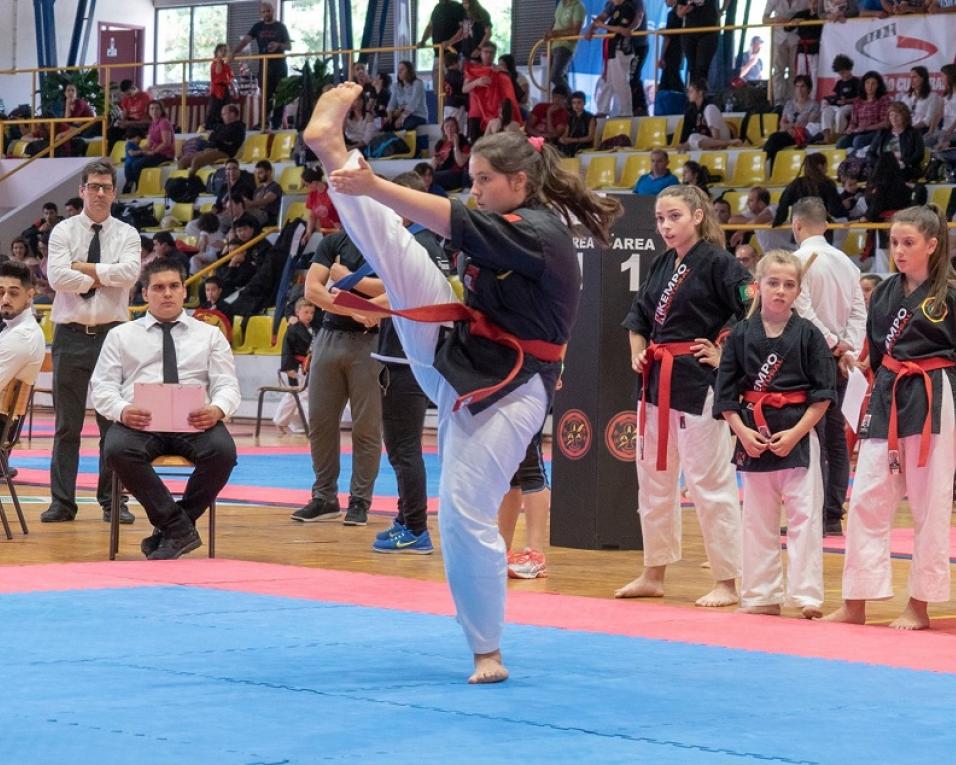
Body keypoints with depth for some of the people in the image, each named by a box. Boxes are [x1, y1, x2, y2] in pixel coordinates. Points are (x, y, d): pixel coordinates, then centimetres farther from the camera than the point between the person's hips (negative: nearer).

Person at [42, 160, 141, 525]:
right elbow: (57, 276, -12)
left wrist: (82, 267, -11)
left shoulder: (126, 234, 5)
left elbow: (129, 272, -14)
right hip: (71, 334, -1)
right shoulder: (64, 231, 3)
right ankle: (62, 501, 7)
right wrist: (99, 278, -10)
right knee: (67, 423, 2)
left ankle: (112, 501, 10)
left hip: (111, 333, 1)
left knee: (114, 422, 3)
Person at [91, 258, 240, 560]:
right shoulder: (121, 336, 18)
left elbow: (227, 386, 9)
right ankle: (181, 528, -26)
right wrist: (122, 410, -16)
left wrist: (217, 410, -16)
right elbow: (102, 388, 9)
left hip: (195, 422, 0)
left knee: (223, 450, -34)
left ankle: (170, 529, -16)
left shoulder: (209, 335, 19)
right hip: (139, 421, 0)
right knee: (118, 449, -36)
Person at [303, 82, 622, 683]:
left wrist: (373, 188, -33)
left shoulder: (539, 234, -18)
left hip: (504, 392, -8)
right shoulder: (513, 234, 11)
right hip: (455, 362, 8)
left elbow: (453, 222, -29)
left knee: (467, 515, -9)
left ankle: (488, 653, 3)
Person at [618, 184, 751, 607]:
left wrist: (726, 355, -13)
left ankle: (726, 583, 1)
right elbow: (639, 315, 25)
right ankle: (653, 575, 25)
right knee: (653, 477, 14)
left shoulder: (717, 263, -11)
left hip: (699, 383, -8)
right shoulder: (662, 265, 11)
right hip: (658, 381, 8)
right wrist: (638, 353, 10)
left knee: (709, 481, -6)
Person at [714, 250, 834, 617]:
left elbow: (822, 394, -3)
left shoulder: (808, 335, -2)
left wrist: (795, 433, -12)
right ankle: (762, 596, 16)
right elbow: (726, 393, 4)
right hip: (752, 436, 2)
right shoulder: (741, 335, 2)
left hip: (798, 437, -2)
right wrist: (743, 431, -8)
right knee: (757, 519, 8)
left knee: (804, 516, -4)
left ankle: (806, 596, -1)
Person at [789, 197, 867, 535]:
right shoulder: (846, 262, 12)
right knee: (835, 436, 11)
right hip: (839, 361, 7)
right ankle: (833, 516, 14)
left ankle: (816, 516, -7)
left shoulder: (800, 259, -11)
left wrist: (832, 341, -12)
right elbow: (859, 311, 9)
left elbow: (802, 309, -20)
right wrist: (848, 349, 2)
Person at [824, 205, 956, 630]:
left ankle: (919, 605, 9)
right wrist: (883, 387, 13)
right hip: (887, 400, 5)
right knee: (867, 497, 2)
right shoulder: (885, 292, 9)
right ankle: (855, 603, 7)